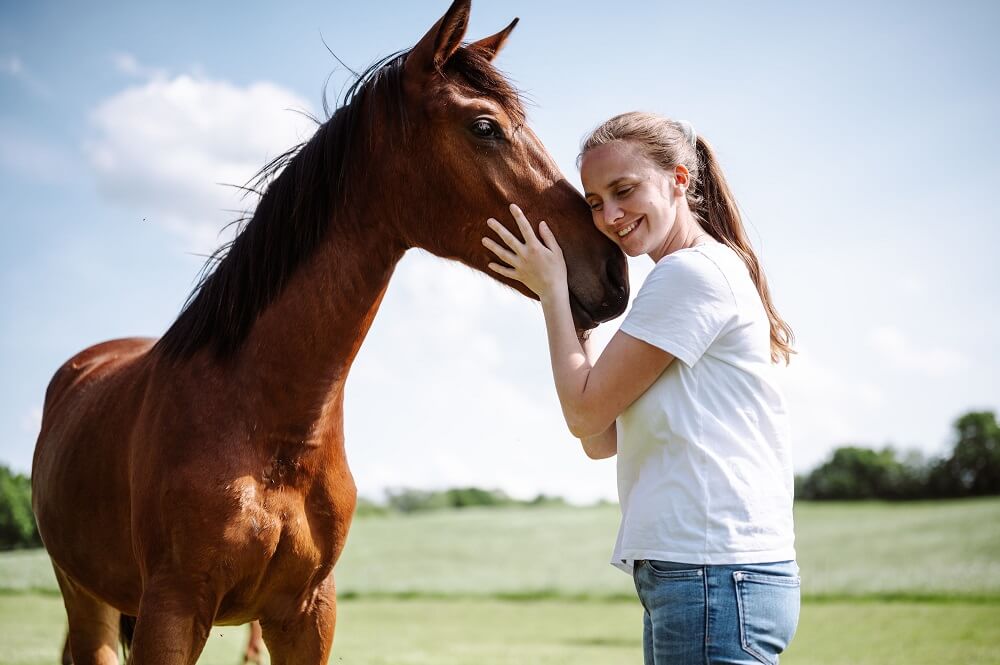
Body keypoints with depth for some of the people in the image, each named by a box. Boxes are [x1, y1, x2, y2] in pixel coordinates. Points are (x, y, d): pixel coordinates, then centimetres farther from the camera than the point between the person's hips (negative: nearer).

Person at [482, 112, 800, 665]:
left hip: (716, 578, -10)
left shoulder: (693, 271, -12)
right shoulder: (701, 273, 18)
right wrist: (572, 310, 12)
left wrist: (552, 289, 0)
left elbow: (584, 411, -10)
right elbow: (601, 440, 16)